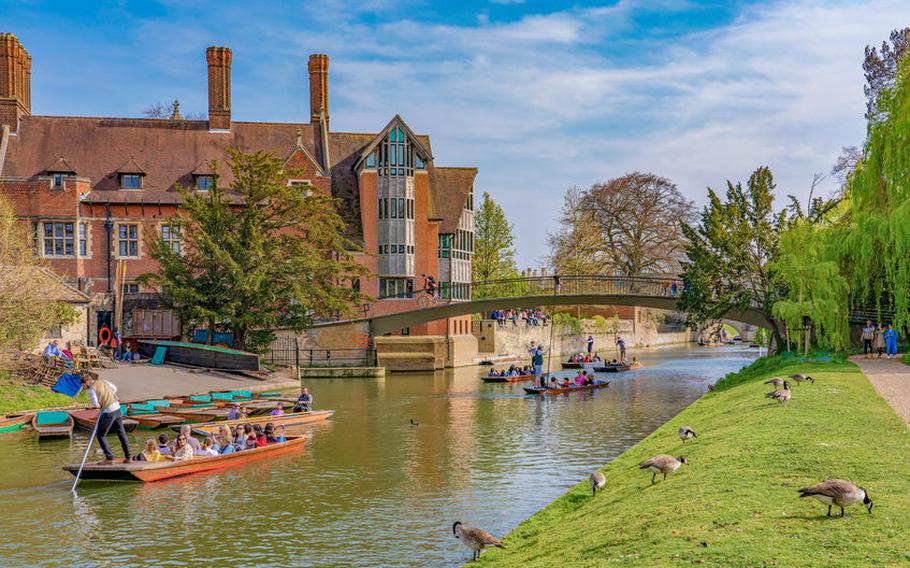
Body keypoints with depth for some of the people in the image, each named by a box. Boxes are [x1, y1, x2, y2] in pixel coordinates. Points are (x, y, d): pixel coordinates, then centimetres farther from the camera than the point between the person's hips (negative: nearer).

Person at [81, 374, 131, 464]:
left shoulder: (91, 390, -11)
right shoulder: (102, 381, 10)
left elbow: (96, 404, -17)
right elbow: (114, 388, 21)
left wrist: (100, 406, 5)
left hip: (108, 412, -8)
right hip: (117, 407, 8)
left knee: (101, 435, 5)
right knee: (121, 433, 15)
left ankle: (109, 458, 1)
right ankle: (127, 457, 20)